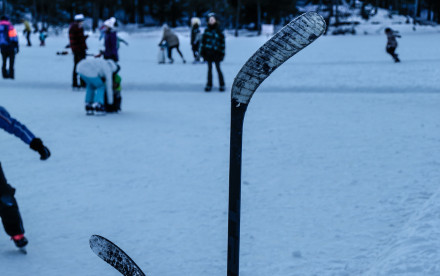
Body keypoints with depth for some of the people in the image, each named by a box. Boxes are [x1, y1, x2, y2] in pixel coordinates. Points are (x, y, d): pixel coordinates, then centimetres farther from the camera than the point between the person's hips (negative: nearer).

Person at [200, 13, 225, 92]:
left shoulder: (219, 30, 0)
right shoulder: (207, 30, 6)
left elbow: (222, 42, 2)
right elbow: (203, 40, 10)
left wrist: (222, 53, -1)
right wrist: (202, 51, 5)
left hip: (216, 52, -2)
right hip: (208, 52, 3)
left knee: (218, 69, -3)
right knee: (209, 69, 8)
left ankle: (222, 85, 6)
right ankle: (209, 85, 13)